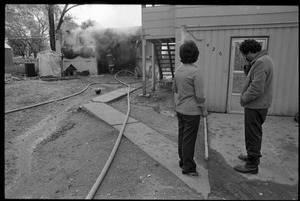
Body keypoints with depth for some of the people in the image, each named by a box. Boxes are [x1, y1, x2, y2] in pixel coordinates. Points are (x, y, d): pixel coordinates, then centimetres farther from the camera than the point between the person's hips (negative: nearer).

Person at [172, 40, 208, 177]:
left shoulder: (178, 70, 1)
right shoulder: (195, 72, -19)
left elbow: (174, 89, 13)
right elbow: (199, 95, -16)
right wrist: (203, 110, -4)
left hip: (179, 109, 7)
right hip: (192, 111, -7)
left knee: (182, 136, 18)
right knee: (189, 139, 4)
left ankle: (183, 161, 33)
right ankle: (188, 167, 17)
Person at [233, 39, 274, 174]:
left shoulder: (260, 63, -23)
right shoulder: (265, 59, 11)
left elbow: (257, 88, -28)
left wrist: (243, 99, -16)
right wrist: (248, 70, 3)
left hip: (255, 106, -10)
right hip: (258, 105, 10)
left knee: (252, 135, 2)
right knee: (254, 133, 23)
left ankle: (252, 165, 15)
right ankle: (253, 156, 40)